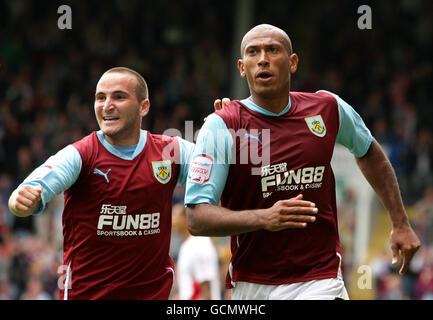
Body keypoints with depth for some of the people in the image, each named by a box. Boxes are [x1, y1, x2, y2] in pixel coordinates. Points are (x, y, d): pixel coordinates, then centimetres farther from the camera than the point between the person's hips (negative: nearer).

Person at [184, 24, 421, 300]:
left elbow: (368, 152, 25)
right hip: (251, 285, -1)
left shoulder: (327, 108, 3)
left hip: (320, 280, 1)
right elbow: (197, 219, -14)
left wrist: (400, 223, 25)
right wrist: (263, 218, -28)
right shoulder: (220, 126, -8)